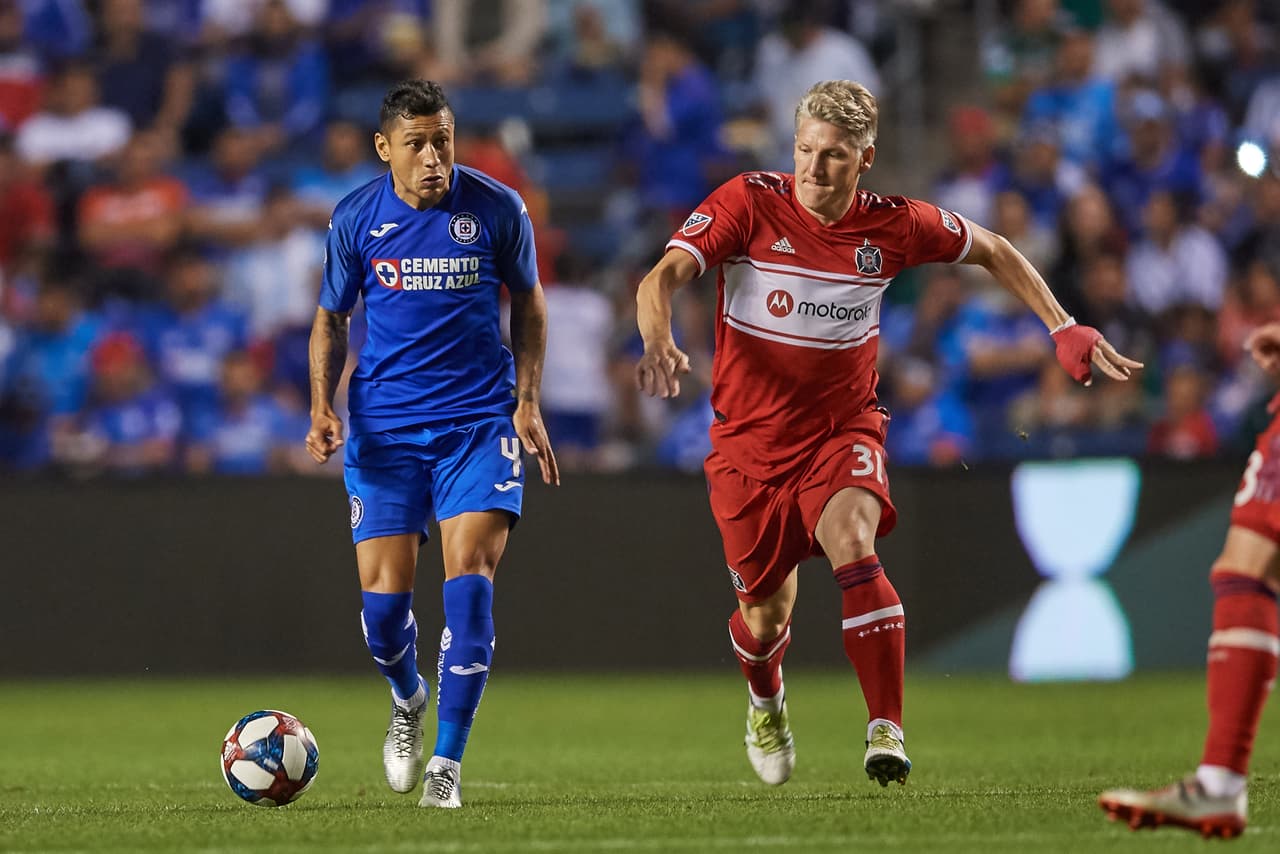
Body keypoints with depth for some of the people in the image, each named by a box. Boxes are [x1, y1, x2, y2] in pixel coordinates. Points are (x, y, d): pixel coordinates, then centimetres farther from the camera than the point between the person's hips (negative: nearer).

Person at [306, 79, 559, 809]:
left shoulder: (497, 208, -5)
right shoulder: (355, 220, -2)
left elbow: (528, 302, 9)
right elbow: (332, 318, 10)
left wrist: (528, 402, -1)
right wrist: (323, 406, -5)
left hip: (479, 419, -1)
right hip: (383, 426, 1)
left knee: (470, 575, -16)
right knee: (383, 598, -3)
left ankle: (447, 762, -9)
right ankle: (408, 700, 33)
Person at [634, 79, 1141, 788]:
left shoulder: (892, 225, -6)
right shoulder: (750, 203, -12)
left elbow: (993, 251, 12)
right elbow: (661, 277, -20)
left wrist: (1064, 330, 5)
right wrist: (658, 343, -42)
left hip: (843, 428, 0)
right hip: (750, 437, 0)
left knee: (853, 548, -30)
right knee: (765, 615, 7)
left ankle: (887, 730, -29)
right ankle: (765, 703, 44)